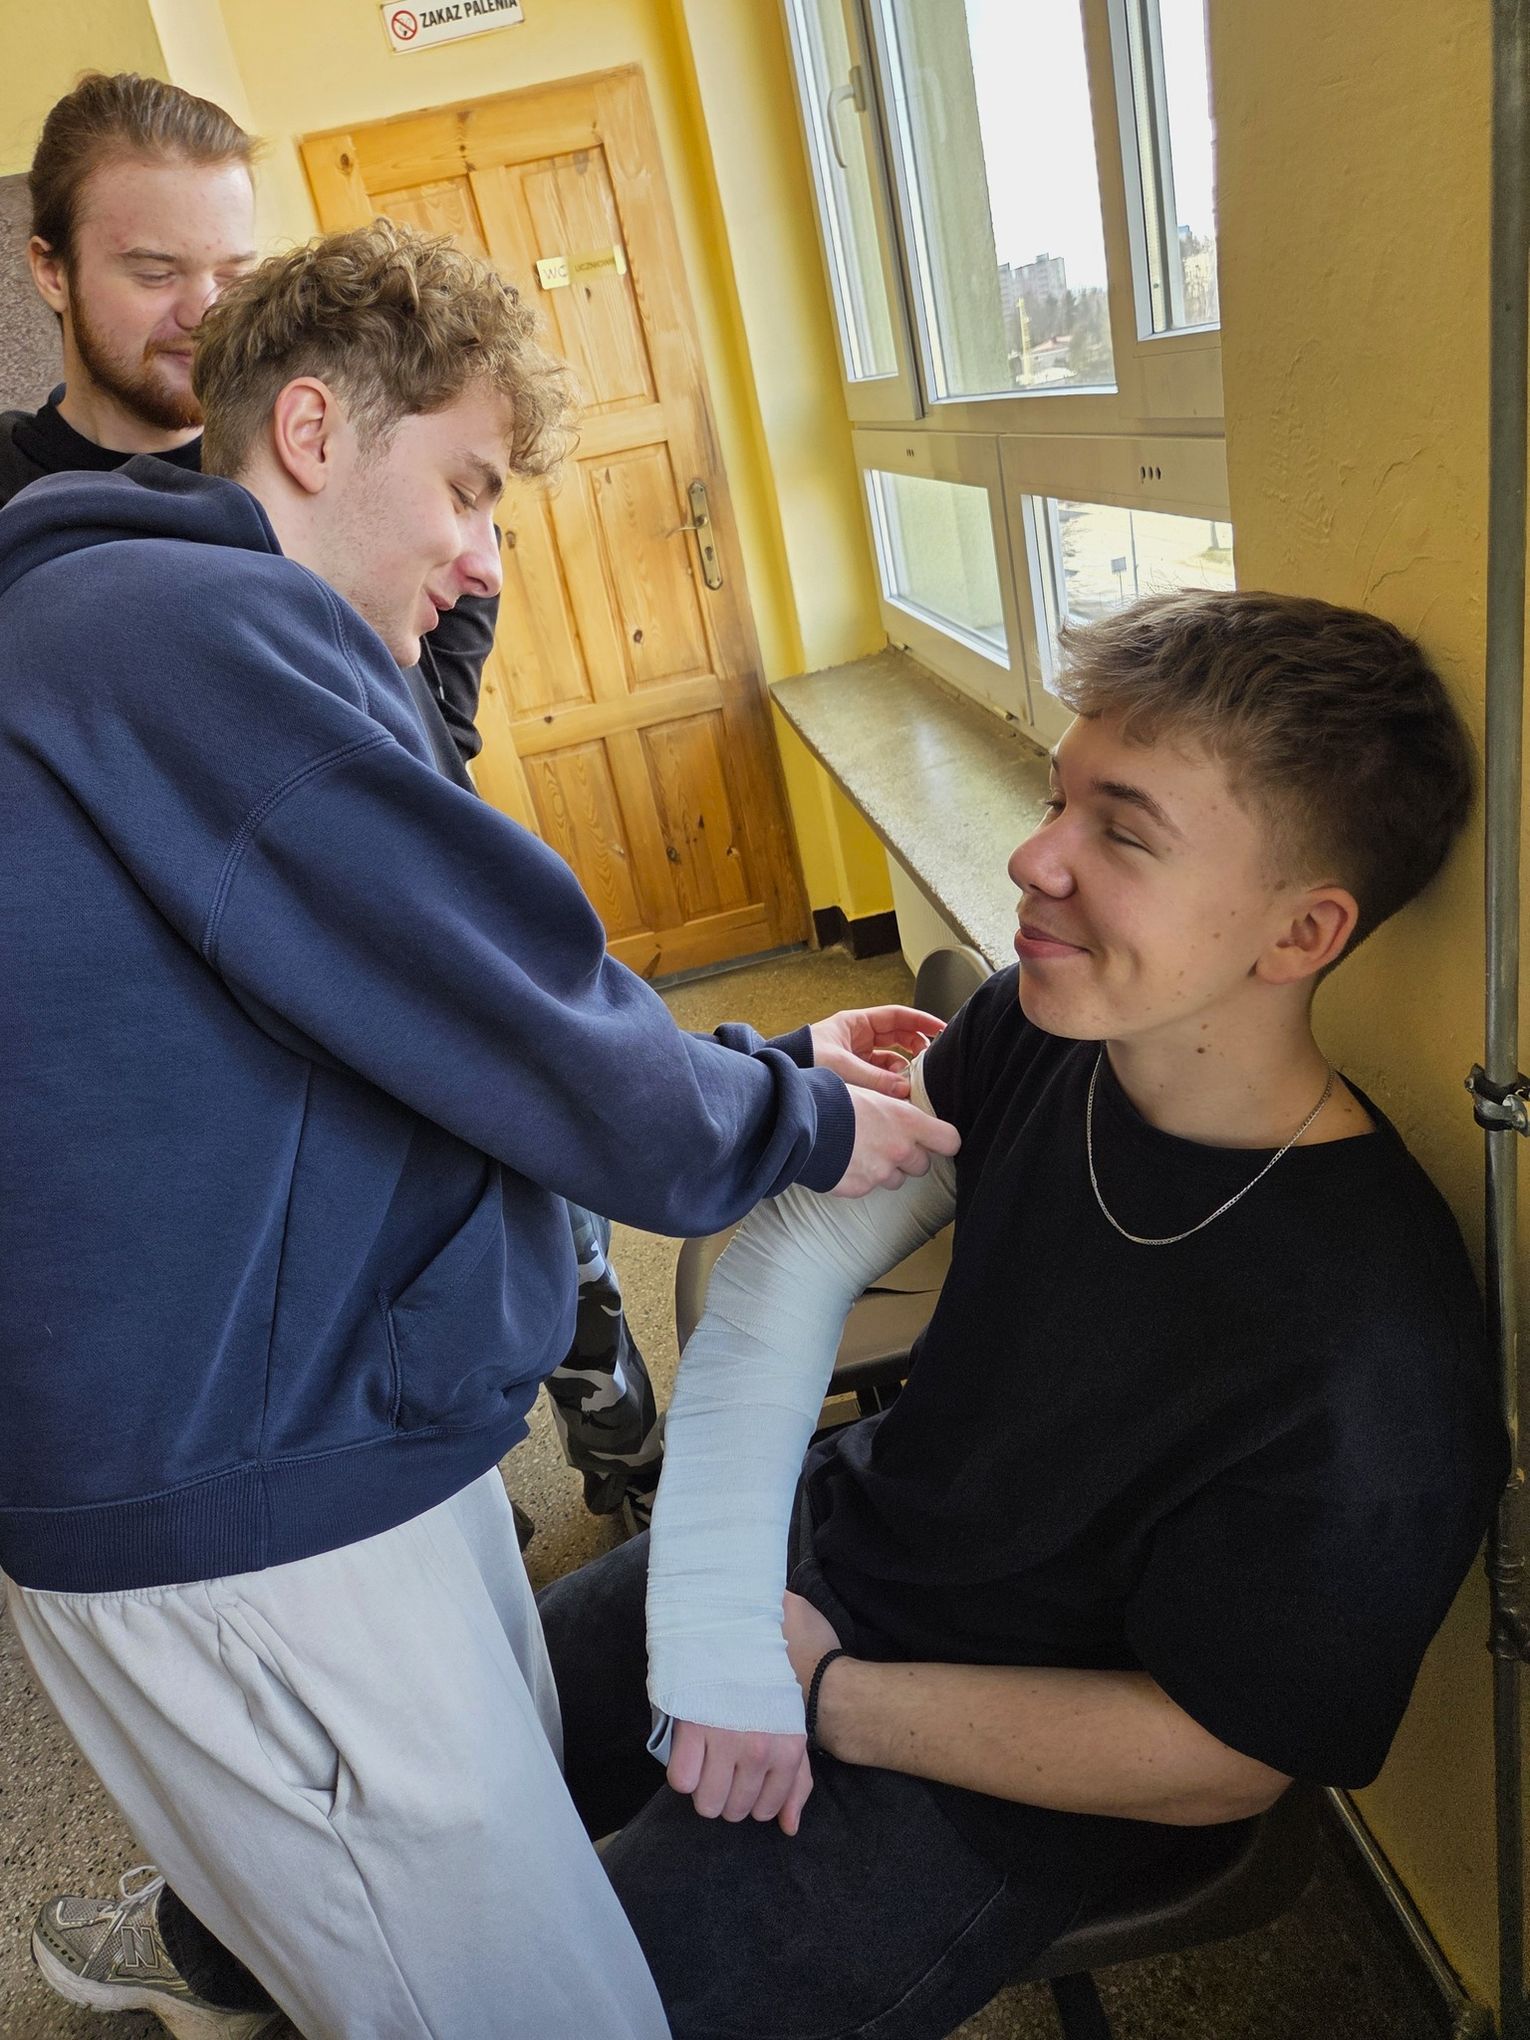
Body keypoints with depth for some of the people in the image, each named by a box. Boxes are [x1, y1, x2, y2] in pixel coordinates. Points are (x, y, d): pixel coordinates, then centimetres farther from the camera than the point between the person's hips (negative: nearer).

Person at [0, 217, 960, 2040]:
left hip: (309, 1442, 10)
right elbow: (523, 1028, -20)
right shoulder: (214, 625, -18)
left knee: (527, 1815, 24)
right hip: (246, 1528, -10)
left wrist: (766, 1062, 10)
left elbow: (433, 1004, 15)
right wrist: (798, 1125, -2)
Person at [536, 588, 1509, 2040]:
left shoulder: (1358, 1360, -33)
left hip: (996, 1795, -5)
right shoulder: (1032, 1033, -16)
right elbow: (788, 1255, -9)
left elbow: (1214, 1761, -21)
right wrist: (712, 1626, -16)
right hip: (815, 1556, 6)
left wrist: (822, 1697, -16)